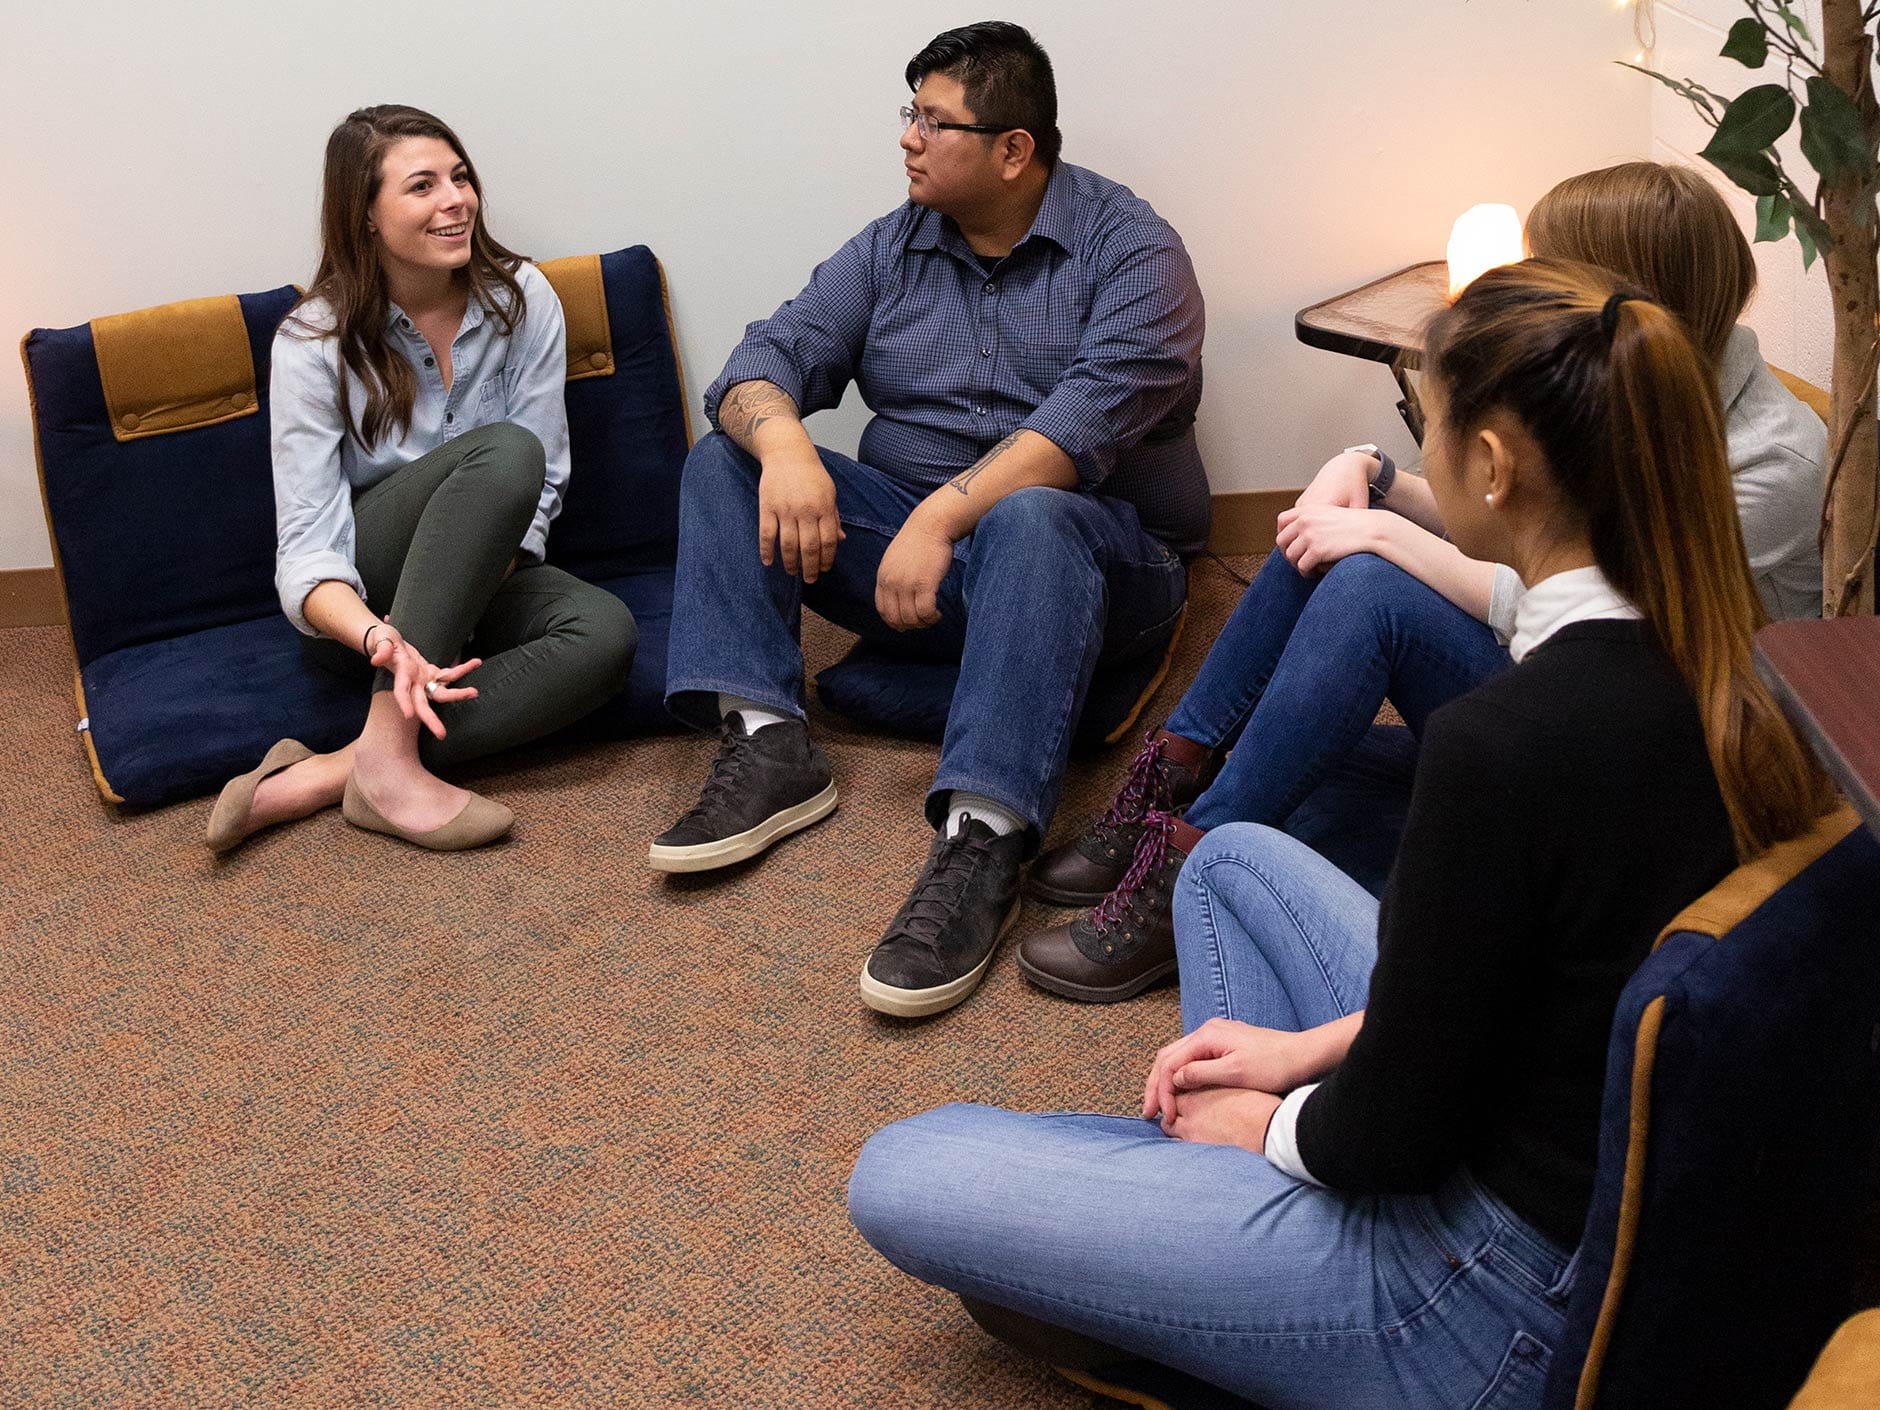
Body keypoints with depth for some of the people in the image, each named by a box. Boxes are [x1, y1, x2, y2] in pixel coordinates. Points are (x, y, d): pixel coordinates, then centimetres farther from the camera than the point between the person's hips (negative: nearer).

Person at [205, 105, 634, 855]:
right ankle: (387, 757, -35)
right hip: (362, 596, -3)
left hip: (483, 577, 3)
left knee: (605, 631, -31)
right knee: (502, 452, -33)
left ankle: (327, 776, -32)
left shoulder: (522, 300, -6)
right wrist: (380, 638, -42)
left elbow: (542, 487, -7)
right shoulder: (315, 342, -13)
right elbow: (307, 548, -20)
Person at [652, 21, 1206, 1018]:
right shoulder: (891, 249, 11)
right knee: (723, 458, -8)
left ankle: (982, 841, -49)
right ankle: (766, 746, -23)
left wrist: (946, 512, -34)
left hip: (1094, 552, -5)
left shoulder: (1130, 250, -6)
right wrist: (781, 442, -24)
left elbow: (1090, 417, -22)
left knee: (1030, 520, -39)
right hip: (909, 543, 6)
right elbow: (778, 351, -1)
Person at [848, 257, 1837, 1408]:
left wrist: (1268, 1122, 0)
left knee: (899, 1178, -5)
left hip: (1502, 1312, -9)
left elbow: (1391, 1136, -22)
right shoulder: (1713, 666, -5)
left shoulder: (1505, 742, -32)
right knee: (1234, 857, 23)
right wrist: (1307, 1051, 8)